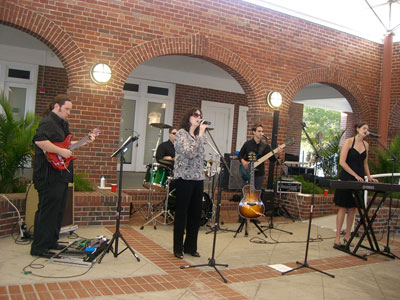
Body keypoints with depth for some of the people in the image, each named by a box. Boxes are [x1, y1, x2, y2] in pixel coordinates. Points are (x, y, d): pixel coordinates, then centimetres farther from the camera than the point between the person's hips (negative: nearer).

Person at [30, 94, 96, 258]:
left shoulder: (62, 123, 20)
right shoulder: (48, 122, -13)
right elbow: (39, 141, -30)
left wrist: (85, 141, 19)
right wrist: (61, 151, -26)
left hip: (61, 175, 10)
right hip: (49, 175, -10)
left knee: (58, 210, 16)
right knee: (47, 211, -6)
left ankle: (51, 242, 27)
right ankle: (39, 248, 2)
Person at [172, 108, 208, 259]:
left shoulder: (197, 136, 15)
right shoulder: (181, 133, -5)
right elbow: (189, 153, -19)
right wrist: (200, 135, -15)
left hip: (198, 178, 7)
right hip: (184, 178, -7)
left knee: (196, 214, 10)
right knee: (181, 214, 2)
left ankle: (191, 247, 23)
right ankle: (178, 248, 13)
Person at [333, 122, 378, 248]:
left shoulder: (366, 145, 12)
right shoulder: (349, 142, -6)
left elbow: (365, 163, 20)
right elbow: (342, 162, -13)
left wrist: (369, 177, 6)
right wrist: (355, 175, -17)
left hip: (358, 180, 6)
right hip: (346, 179, -6)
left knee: (352, 208, 9)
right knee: (342, 208, -4)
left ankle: (347, 236, 19)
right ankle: (337, 238, 0)